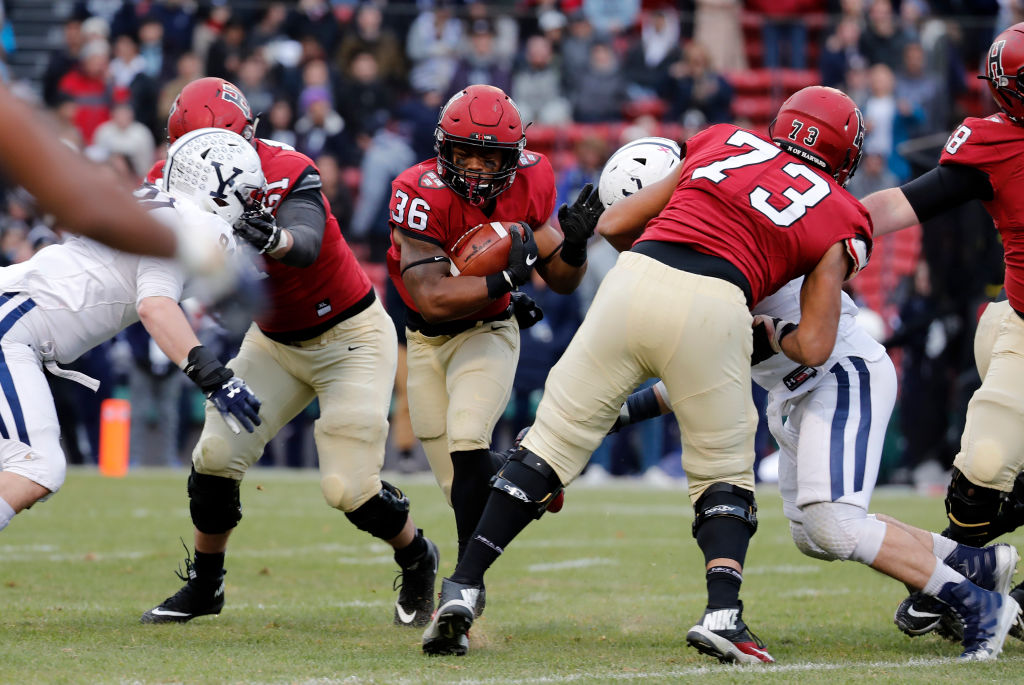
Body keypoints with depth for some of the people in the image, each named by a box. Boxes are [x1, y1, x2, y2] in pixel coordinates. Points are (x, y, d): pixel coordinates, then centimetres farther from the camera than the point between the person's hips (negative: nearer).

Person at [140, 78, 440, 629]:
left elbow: (306, 243, -48)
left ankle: (417, 558, 19)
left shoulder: (286, 174, -29)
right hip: (275, 342, 6)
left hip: (350, 336, -6)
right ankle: (204, 586, 16)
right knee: (216, 456, -5)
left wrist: (275, 239, -71)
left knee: (349, 487, -11)